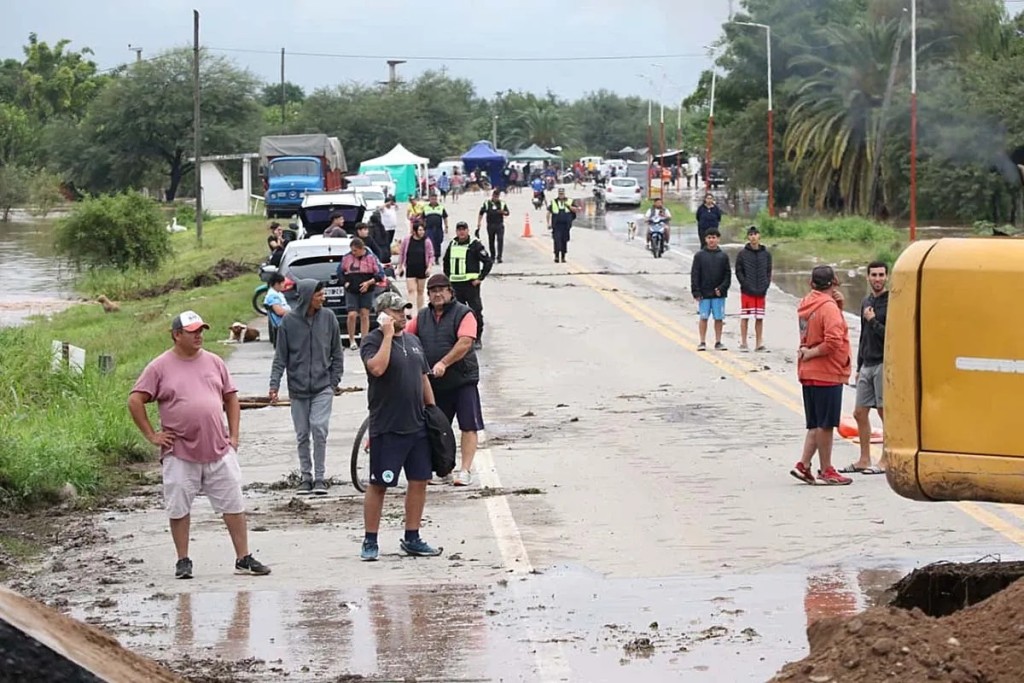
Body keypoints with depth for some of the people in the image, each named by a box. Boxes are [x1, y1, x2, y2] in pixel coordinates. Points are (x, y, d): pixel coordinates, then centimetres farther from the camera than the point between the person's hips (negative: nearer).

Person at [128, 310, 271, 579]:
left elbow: (231, 398, 16)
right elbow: (135, 401, -2)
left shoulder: (214, 362, 9)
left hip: (219, 451, 3)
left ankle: (244, 558, 10)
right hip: (180, 453, -3)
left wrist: (234, 435, 7)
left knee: (233, 505, 3)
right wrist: (152, 435, -5)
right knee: (179, 509, 3)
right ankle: (183, 561, 15)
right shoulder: (160, 367, -2)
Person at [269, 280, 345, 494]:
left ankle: (320, 477, -2)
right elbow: (280, 356, 1)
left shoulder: (328, 317, -1)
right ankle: (305, 477, 17)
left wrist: (334, 381, 1)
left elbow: (337, 354, 7)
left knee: (319, 430, -11)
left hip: (322, 388, -1)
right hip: (298, 388, 1)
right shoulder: (289, 321, -3)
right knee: (302, 435, 6)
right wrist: (274, 384, -7)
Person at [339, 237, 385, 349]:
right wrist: (345, 283, -2)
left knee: (364, 315, 2)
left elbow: (380, 274, -2)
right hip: (351, 291, 0)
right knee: (351, 315, -11)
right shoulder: (347, 258, 1)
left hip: (366, 291, 0)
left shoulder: (371, 257, -2)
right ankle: (352, 340, 3)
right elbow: (339, 271, 13)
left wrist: (369, 282, -13)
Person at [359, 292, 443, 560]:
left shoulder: (412, 340, 15)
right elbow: (377, 368, -27)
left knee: (419, 481, 8)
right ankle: (370, 541, 7)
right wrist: (388, 335, -21)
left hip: (417, 425, 7)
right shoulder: (373, 341, -8)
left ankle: (412, 539, 18)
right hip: (387, 428, -7)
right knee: (378, 485, -1)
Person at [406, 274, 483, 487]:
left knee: (469, 426, -7)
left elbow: (465, 343, -17)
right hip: (433, 382, 5)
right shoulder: (422, 317, 12)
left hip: (463, 379, -5)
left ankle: (465, 470, -4)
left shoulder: (463, 314, -5)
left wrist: (444, 363, -25)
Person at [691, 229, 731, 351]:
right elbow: (694, 275, 0)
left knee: (719, 318, 3)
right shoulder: (699, 255, 2)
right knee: (704, 318, 1)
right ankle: (702, 342, 6)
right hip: (704, 294, -1)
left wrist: (722, 288, -9)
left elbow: (728, 275, 5)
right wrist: (696, 292, -8)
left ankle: (718, 342, 10)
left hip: (719, 294, 1)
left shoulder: (723, 256, 6)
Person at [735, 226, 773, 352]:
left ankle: (759, 343, 10)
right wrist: (746, 285, -11)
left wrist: (765, 286, -3)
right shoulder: (742, 254, -1)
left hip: (761, 292, 3)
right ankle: (743, 343, 6)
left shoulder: (766, 254, 7)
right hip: (747, 291, -3)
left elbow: (769, 271, 10)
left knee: (760, 318, 5)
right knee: (745, 317, 0)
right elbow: (738, 272, -2)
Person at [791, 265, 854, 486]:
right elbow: (833, 342, -27)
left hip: (808, 374, 8)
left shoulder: (806, 304, 11)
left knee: (817, 424, 15)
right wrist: (810, 353, -13)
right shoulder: (829, 308, -16)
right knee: (825, 425, 0)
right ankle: (826, 471, 6)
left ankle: (803, 464, 8)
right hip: (827, 374, -8)